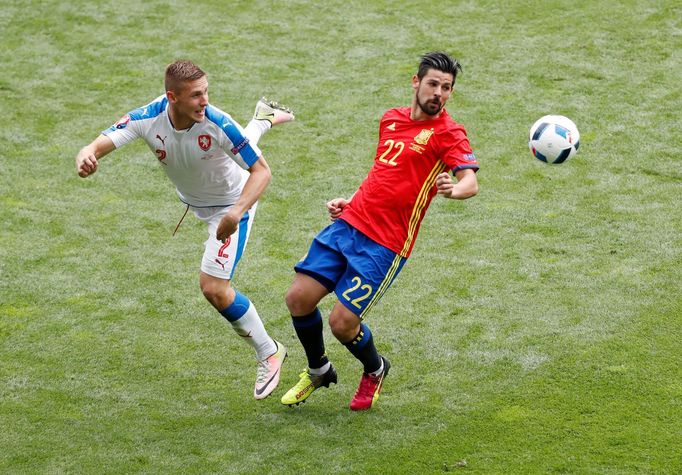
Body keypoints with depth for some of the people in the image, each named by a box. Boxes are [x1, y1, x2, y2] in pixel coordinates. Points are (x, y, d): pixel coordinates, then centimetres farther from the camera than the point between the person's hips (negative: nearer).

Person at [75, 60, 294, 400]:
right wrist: (86, 157, -60)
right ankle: (265, 118, 70)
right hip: (193, 200, 6)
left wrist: (236, 213, -48)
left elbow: (261, 170, -34)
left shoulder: (218, 124, -40)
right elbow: (101, 143, -36)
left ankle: (268, 353, 4)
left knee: (213, 288, -16)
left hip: (231, 203, -6)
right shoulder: (149, 119, -31)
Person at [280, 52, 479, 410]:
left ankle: (375, 370, 23)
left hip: (384, 244, -6)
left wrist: (453, 189, -45)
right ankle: (318, 370, 26)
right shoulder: (391, 118, 13)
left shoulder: (448, 133, -7)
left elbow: (471, 182, -23)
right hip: (348, 223, 6)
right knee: (298, 299, -2)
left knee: (342, 323, -11)